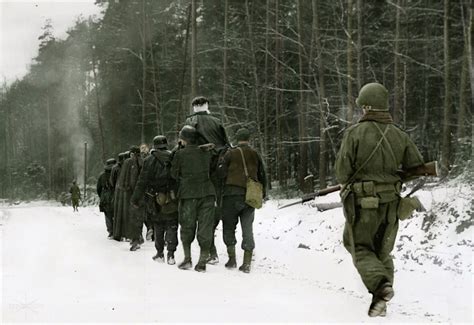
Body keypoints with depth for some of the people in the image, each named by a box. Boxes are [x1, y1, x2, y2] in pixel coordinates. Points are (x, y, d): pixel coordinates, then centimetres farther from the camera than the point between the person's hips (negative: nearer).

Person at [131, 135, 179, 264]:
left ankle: (160, 253, 17)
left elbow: (142, 181, -4)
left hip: (156, 201, 0)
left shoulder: (149, 160, -5)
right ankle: (171, 254, -3)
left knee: (158, 227, 14)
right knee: (172, 227, 5)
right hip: (172, 201, 1)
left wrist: (136, 198, 3)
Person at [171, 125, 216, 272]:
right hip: (207, 193, 2)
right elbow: (212, 171, 13)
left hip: (188, 194, -2)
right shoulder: (206, 153, 7)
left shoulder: (180, 154, -3)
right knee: (205, 227, 4)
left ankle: (187, 258, 9)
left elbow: (174, 174, 4)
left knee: (187, 227, 11)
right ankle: (202, 261, 4)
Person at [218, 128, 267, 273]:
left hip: (232, 195, -3)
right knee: (247, 229, 6)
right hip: (250, 197, 3)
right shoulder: (255, 155, 9)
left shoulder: (231, 154, -1)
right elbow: (262, 177, 13)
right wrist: (262, 194, 23)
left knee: (229, 226, 9)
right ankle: (247, 263, 1)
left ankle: (232, 259, 3)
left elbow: (221, 173, -7)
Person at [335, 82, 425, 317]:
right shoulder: (399, 135, 1)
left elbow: (342, 170, -12)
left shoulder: (355, 132, -12)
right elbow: (417, 166, 6)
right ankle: (381, 301, 17)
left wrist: (346, 183, 11)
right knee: (382, 251, 18)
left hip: (363, 202, -4)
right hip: (390, 203, 4)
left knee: (359, 247, 10)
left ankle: (380, 284, -15)